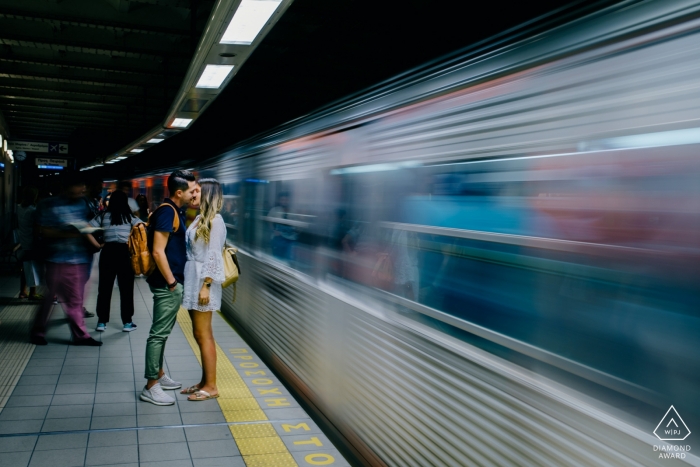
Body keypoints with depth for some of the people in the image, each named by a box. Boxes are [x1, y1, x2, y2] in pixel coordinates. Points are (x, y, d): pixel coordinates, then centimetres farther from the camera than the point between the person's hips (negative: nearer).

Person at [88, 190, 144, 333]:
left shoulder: (103, 216, 5)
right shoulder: (129, 217, 3)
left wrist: (97, 244, 3)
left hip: (108, 251, 2)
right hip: (124, 252, -1)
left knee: (104, 287, 9)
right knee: (126, 288, 4)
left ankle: (102, 322, 13)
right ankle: (127, 323, 7)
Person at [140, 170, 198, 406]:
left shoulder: (175, 212, 13)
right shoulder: (167, 212, -17)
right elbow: (158, 251, -22)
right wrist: (172, 282, -19)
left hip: (172, 282, 10)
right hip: (167, 284, -10)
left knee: (162, 332, 18)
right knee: (159, 333, -3)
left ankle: (159, 375, 31)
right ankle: (151, 387, 4)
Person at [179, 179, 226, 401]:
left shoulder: (215, 220, -13)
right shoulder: (201, 218, 14)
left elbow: (213, 256, -17)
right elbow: (192, 251, 14)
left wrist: (206, 286, -20)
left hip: (203, 281, -9)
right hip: (193, 279, 9)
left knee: (203, 334, -3)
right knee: (200, 334, 13)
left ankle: (211, 386, 6)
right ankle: (204, 382, 22)